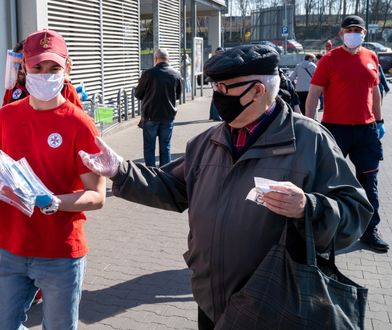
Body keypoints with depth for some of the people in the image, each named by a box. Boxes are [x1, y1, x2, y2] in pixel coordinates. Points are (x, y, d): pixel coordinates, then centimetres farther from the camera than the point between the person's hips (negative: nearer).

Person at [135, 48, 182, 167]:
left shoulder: (148, 73, -13)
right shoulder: (176, 74, -1)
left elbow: (138, 94, -2)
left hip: (150, 116, -3)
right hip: (168, 116, 3)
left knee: (149, 147, 7)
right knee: (165, 147, 11)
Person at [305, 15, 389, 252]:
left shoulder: (371, 58, 7)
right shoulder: (330, 59, -6)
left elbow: (375, 91, 17)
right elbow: (313, 94, -8)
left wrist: (379, 121, 16)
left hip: (366, 128, 5)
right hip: (335, 128, -4)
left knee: (369, 180, 10)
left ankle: (371, 231, 22)